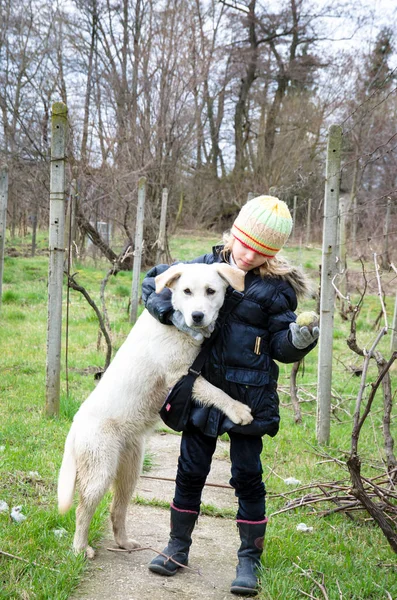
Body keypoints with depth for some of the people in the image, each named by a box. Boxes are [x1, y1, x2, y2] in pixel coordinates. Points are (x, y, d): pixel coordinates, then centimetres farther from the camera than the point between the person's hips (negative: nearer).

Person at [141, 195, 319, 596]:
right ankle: (178, 547, 28)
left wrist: (299, 341, -26)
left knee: (247, 476, 2)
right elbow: (152, 282, 5)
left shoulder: (276, 287, -7)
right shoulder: (209, 264, 2)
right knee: (190, 471, 12)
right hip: (202, 388, 3)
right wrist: (172, 312, -14)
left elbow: (281, 347, -3)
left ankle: (249, 561, 15)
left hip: (249, 394, -3)